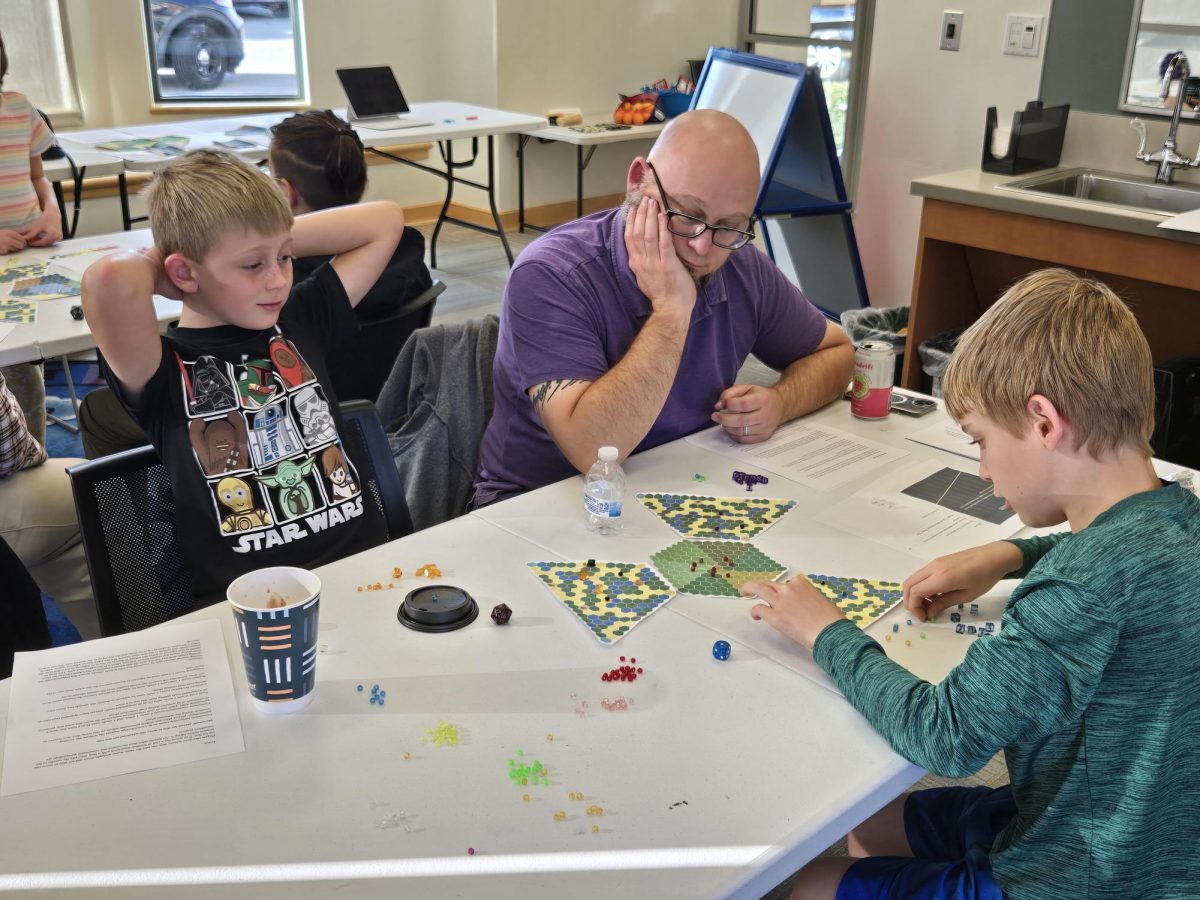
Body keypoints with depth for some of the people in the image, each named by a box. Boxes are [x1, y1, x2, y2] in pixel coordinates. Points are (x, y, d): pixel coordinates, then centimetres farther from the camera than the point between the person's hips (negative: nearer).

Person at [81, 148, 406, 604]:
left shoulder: (300, 320, 11)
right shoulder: (162, 370, -6)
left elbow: (385, 221, 14)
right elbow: (108, 280, -27)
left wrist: (280, 241, 6)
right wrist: (152, 264, -5)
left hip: (365, 563, 4)